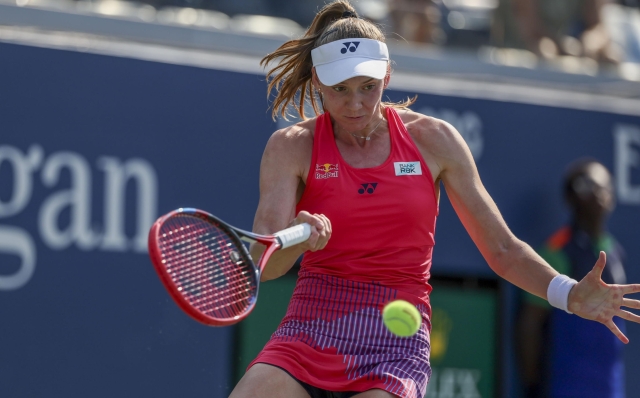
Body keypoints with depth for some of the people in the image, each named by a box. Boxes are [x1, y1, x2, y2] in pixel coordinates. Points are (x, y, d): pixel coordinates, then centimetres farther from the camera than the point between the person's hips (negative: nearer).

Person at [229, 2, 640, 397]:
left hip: (395, 346, 0)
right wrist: (298, 239, -33)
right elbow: (261, 264, -10)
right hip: (308, 334, 0)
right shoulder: (292, 147, 2)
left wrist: (570, 294, -9)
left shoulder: (433, 140, 5)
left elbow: (503, 250, 8)